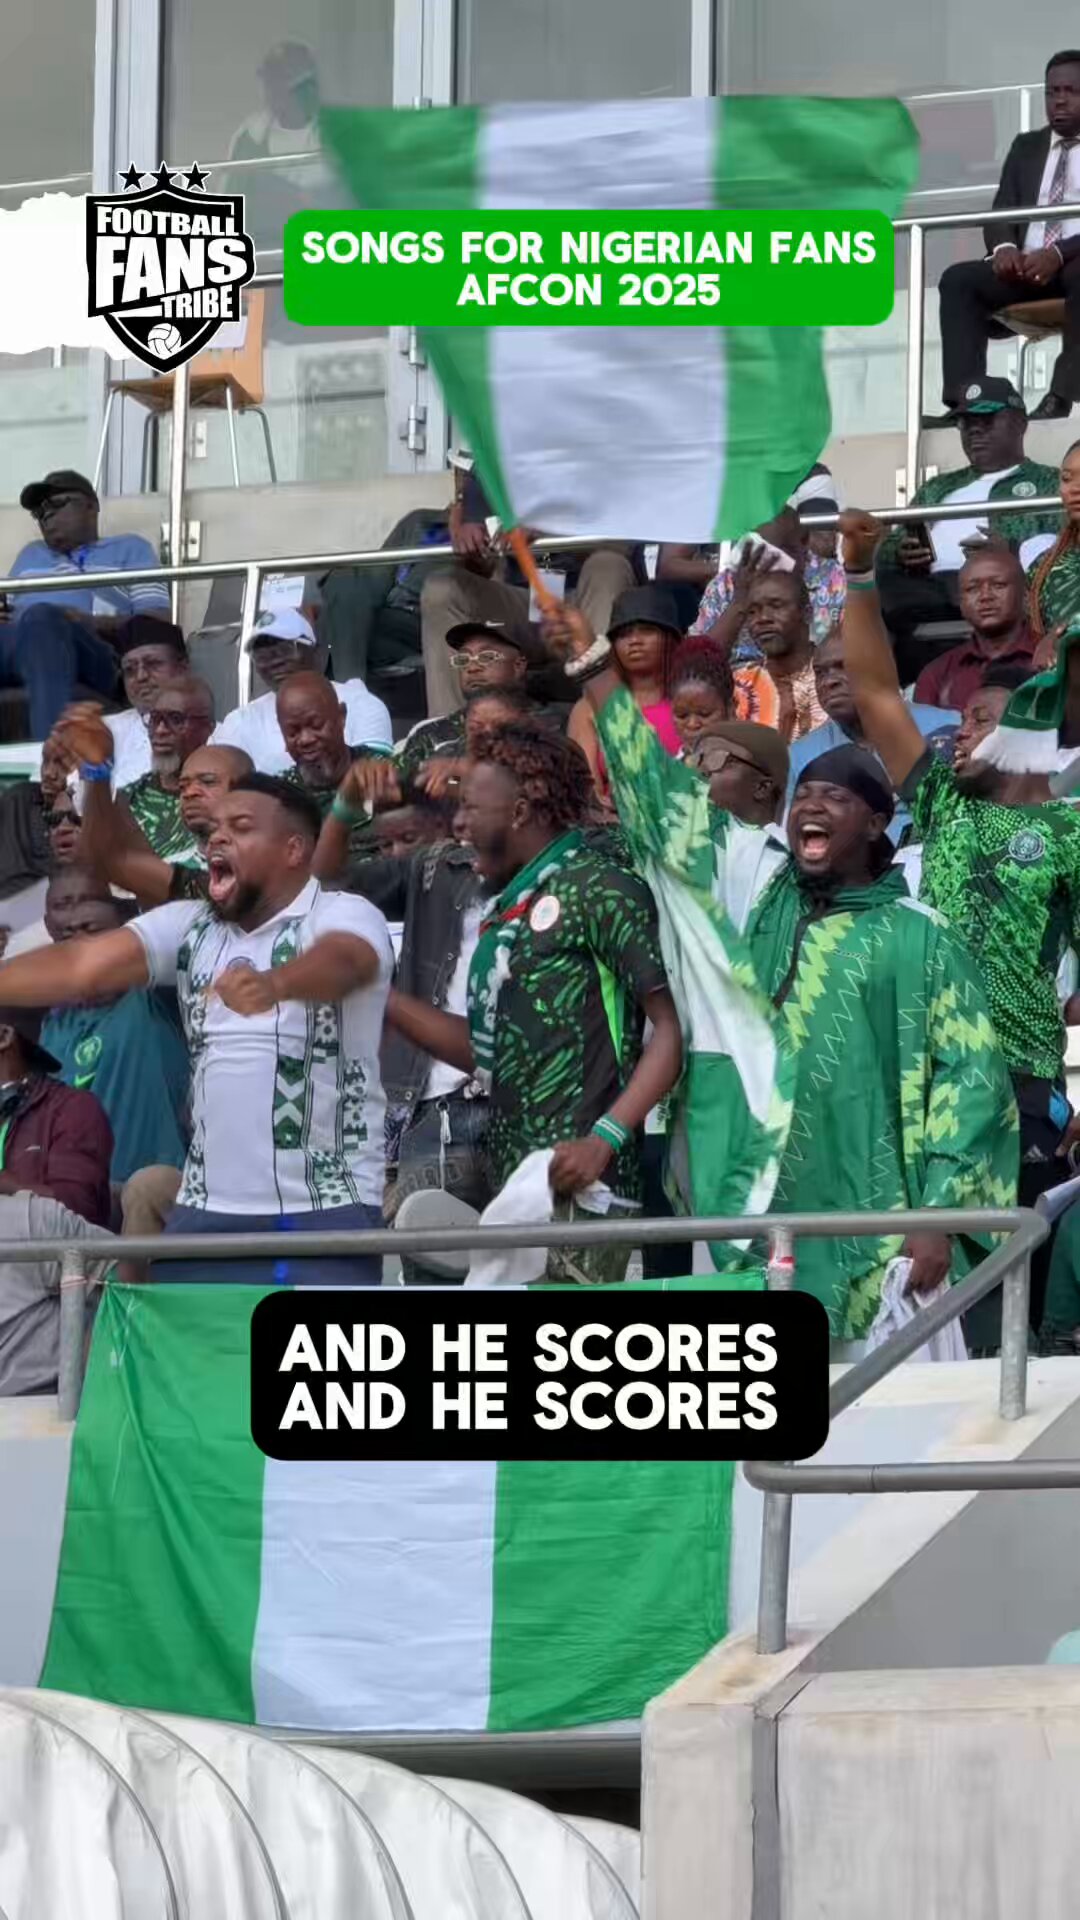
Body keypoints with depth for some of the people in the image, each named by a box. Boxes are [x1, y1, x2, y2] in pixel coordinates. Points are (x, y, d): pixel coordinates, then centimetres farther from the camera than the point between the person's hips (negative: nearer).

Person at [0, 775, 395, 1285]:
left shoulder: (344, 917, -7)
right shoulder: (190, 927, 11)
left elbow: (338, 962, -30)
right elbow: (81, 966, 1)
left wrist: (273, 984, -52)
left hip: (327, 1217, -6)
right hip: (207, 1211, 6)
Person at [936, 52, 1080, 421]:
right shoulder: (1026, 147, 21)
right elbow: (1001, 213, 12)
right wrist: (1004, 247, -13)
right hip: (1025, 267, 5)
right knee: (958, 278, -22)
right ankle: (967, 401, -35)